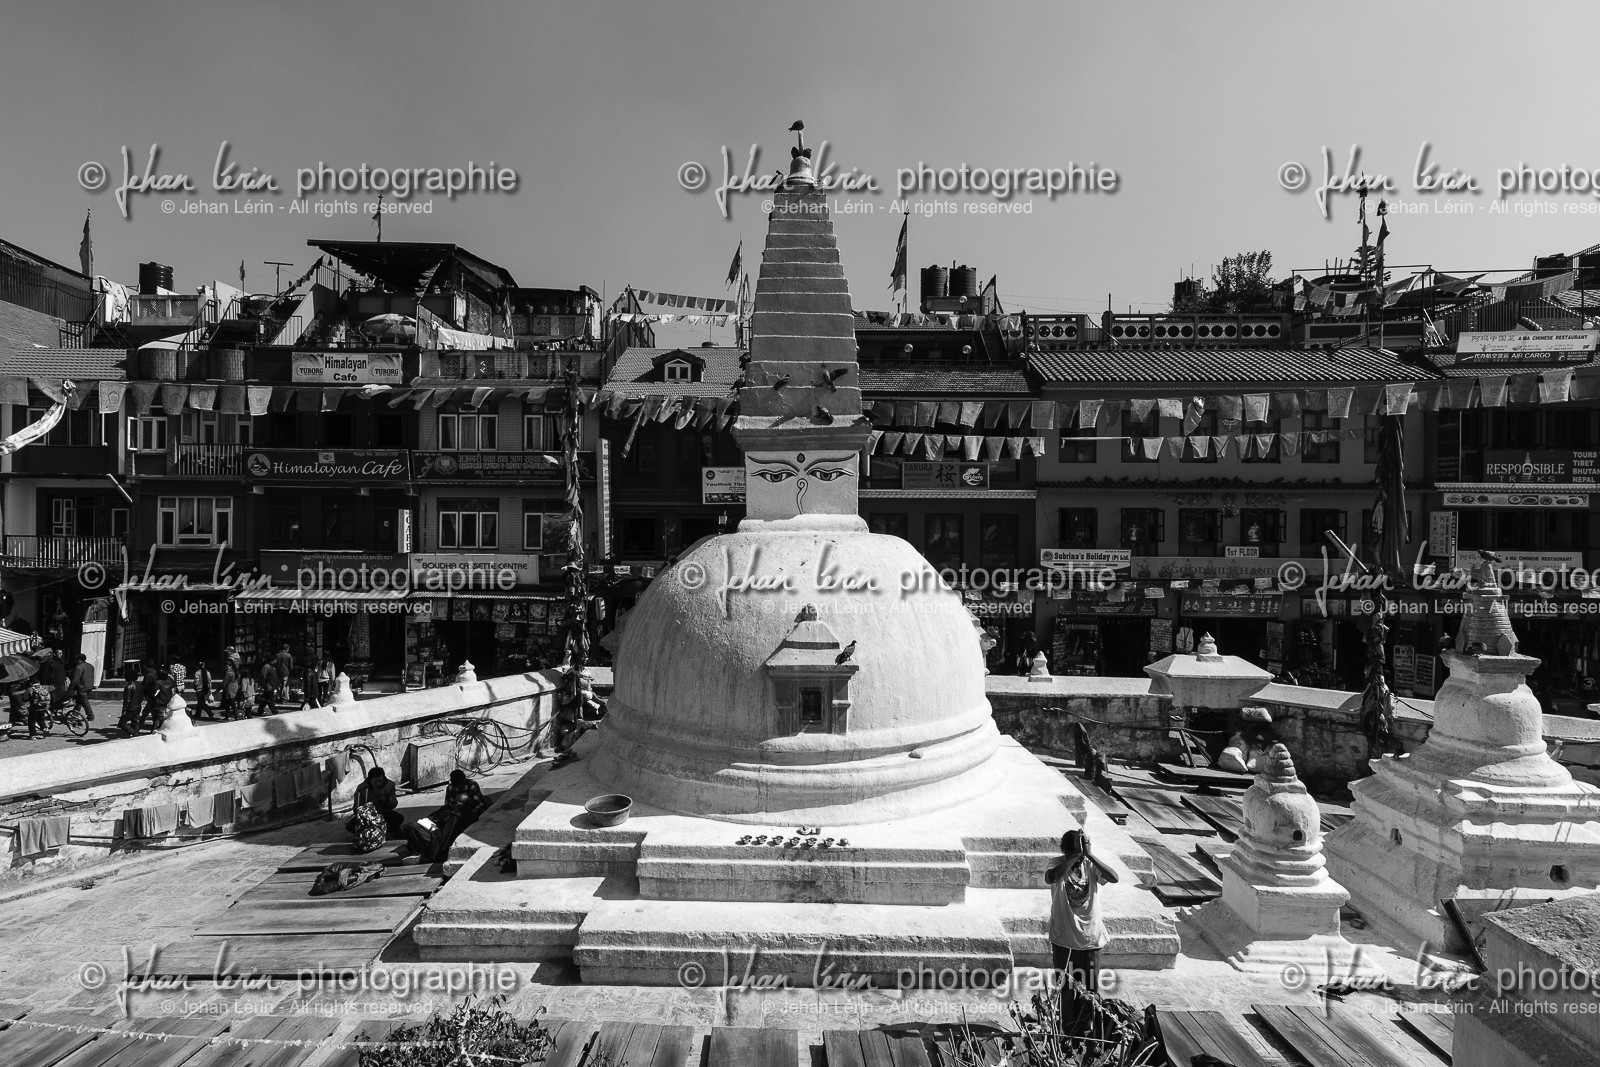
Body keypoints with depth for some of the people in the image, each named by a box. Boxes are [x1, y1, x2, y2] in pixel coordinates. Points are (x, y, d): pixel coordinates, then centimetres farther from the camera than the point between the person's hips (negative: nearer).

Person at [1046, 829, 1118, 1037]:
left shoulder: (1091, 865, -8)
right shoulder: (1058, 865, -14)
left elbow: (1114, 877, -27)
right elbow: (1051, 878, -37)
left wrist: (1088, 854, -32)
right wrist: (1076, 855, -37)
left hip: (1091, 938, 1)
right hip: (1063, 939, -1)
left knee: (1089, 988, 11)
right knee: (1065, 989, 12)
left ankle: (1083, 1032, 29)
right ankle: (1067, 1032, 30)